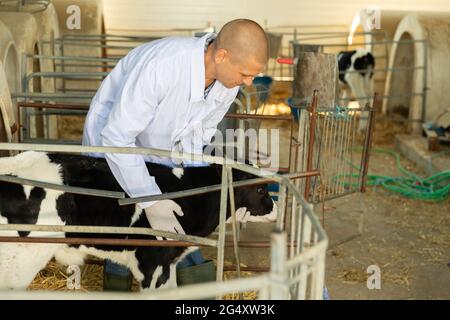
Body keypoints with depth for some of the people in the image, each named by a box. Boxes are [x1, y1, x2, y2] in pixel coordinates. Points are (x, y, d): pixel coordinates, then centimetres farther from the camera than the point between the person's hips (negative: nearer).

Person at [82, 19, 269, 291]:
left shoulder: (229, 79, -19)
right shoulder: (161, 66, -41)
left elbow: (199, 131, -3)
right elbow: (116, 138, -37)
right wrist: (151, 201, -39)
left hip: (162, 152, 6)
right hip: (112, 145, -5)